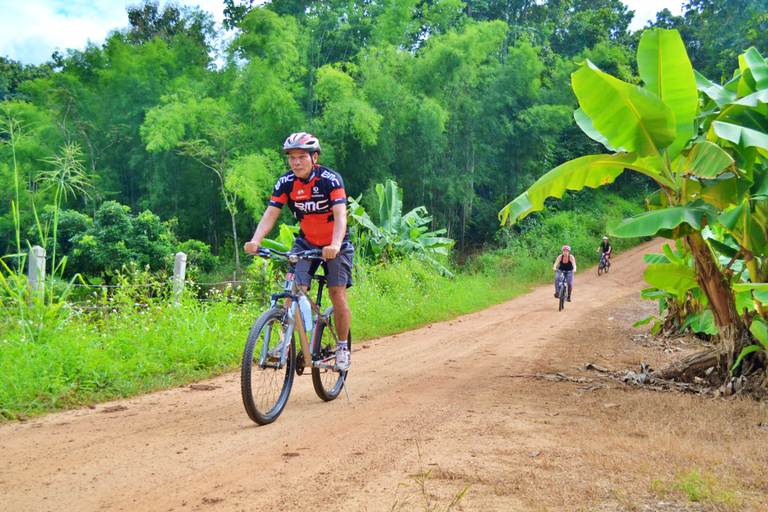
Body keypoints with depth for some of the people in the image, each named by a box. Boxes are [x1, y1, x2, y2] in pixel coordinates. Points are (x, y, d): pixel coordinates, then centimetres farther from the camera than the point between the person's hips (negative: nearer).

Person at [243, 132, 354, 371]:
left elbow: (340, 215, -31)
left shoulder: (330, 180, -21)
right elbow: (270, 214, -17)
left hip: (334, 244, -3)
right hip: (306, 242, 3)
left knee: (337, 293, -9)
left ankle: (342, 347, 6)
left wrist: (335, 245, -49)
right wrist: (255, 240, -35)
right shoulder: (286, 183, -11)